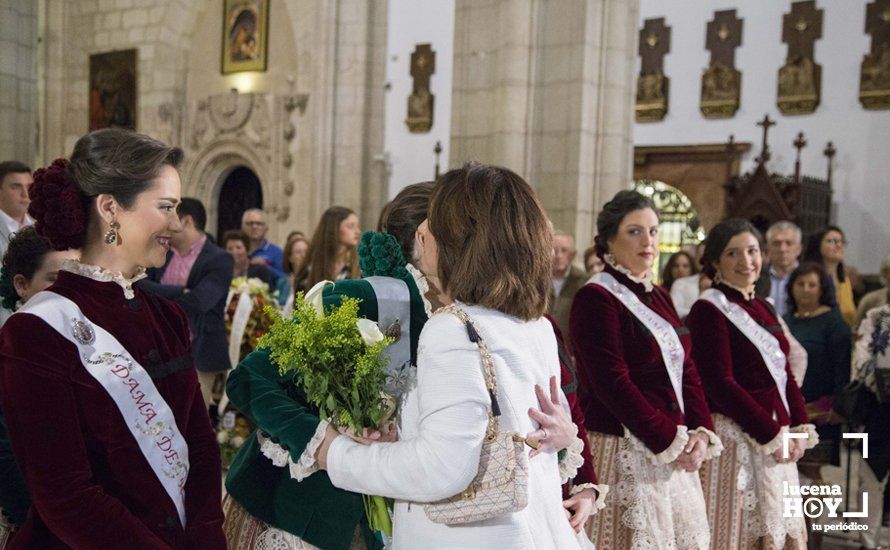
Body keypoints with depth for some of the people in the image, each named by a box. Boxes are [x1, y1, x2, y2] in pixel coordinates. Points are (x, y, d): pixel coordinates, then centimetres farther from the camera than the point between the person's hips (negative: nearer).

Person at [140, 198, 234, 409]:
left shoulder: (219, 260, -7)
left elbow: (197, 302, -20)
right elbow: (138, 287, -2)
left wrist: (157, 296, -10)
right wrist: (179, 293, -16)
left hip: (197, 354, -5)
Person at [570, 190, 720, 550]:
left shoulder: (659, 296, 14)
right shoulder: (596, 297, -10)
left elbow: (686, 371, 13)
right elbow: (613, 384, -17)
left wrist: (701, 433, -2)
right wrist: (671, 442, -15)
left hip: (675, 456, 8)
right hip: (625, 454, -7)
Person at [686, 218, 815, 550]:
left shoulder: (764, 308, 15)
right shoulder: (709, 309, -9)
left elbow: (784, 375, 15)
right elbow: (721, 384, -15)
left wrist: (800, 428, 2)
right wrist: (771, 435, -14)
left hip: (778, 440, 7)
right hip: (736, 439, -7)